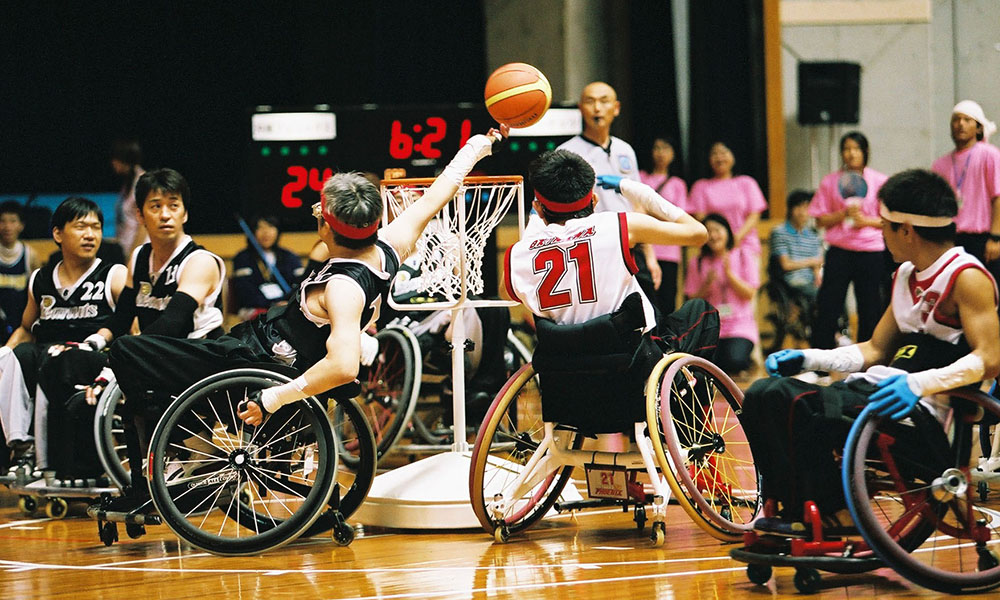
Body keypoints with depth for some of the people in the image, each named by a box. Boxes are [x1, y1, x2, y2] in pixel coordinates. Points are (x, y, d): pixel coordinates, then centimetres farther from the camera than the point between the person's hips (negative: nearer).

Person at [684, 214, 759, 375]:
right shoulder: (697, 263, 8)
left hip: (740, 325, -1)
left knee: (734, 361, -30)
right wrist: (707, 284, -12)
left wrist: (729, 273, -11)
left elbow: (749, 294, -2)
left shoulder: (744, 258, 6)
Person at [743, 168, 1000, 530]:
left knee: (794, 404, -26)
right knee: (764, 394, -4)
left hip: (927, 413, -9)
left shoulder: (967, 277, -9)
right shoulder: (906, 276, 19)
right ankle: (791, 509, -7)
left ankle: (833, 515, -14)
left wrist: (920, 383, -32)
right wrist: (807, 359, 10)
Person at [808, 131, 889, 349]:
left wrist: (866, 220, -13)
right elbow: (821, 220, 5)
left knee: (870, 308, 1)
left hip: (871, 251, 0)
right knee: (828, 307, -3)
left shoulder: (879, 181, 4)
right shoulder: (830, 182, 7)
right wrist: (844, 214, -11)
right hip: (839, 250, 0)